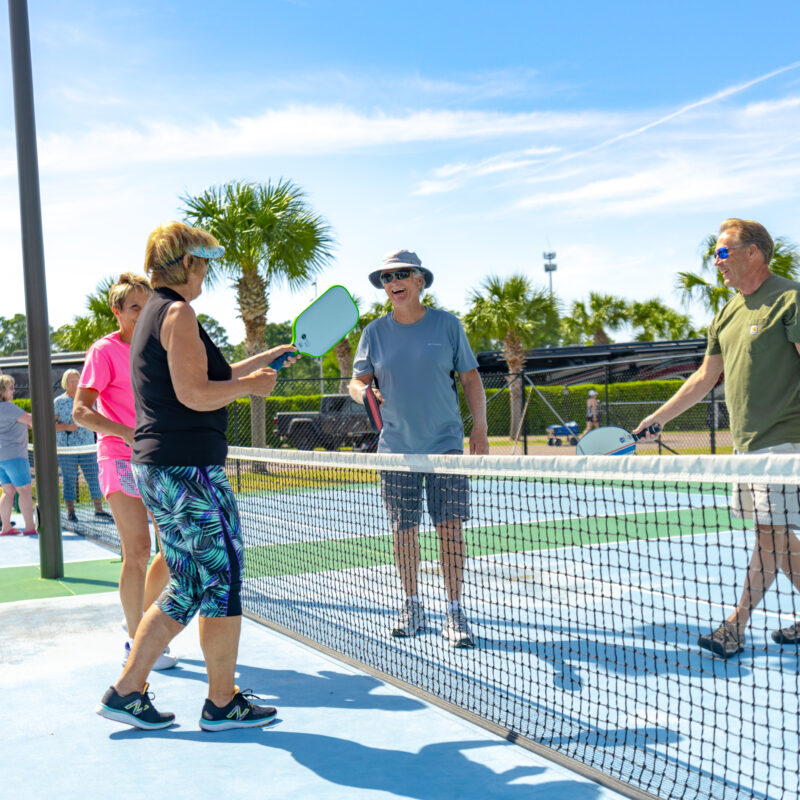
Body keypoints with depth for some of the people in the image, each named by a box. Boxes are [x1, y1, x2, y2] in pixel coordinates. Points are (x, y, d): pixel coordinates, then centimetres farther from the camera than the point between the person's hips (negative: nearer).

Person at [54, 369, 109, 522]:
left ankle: (98, 509, 11)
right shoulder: (58, 402, 2)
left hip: (87, 447, 3)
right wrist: (66, 426, -17)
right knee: (69, 480, 1)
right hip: (66, 448, -3)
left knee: (94, 478, 2)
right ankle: (70, 512, 9)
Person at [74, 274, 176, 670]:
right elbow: (80, 411, -12)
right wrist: (127, 433, -25)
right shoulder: (104, 351, -6)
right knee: (138, 551, -10)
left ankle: (139, 621, 26)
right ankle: (136, 644, 1)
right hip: (119, 459, -7)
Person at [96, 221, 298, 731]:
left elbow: (209, 376, 28)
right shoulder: (178, 313, -11)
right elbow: (196, 394, -20)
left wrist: (268, 358, 32)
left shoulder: (155, 314, 20)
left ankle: (126, 691, 17)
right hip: (190, 468, -10)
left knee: (188, 589, 14)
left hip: (157, 470, 10)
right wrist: (251, 384, -5)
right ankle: (223, 702, 11)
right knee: (224, 579, 1)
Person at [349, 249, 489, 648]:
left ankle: (454, 612, 4)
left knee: (450, 526, -5)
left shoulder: (447, 324, 1)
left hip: (446, 444, -1)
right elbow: (357, 381, 8)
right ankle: (412, 606, 22)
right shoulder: (375, 332, 4)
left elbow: (470, 378, 6)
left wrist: (480, 428, -1)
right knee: (403, 530, 6)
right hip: (396, 448, 2)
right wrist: (362, 391, -16)